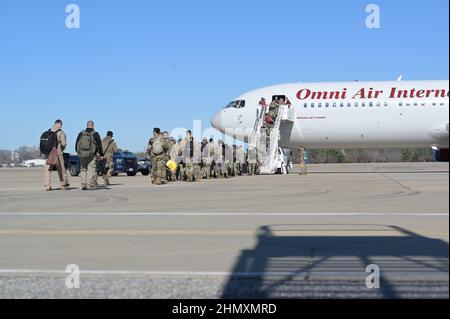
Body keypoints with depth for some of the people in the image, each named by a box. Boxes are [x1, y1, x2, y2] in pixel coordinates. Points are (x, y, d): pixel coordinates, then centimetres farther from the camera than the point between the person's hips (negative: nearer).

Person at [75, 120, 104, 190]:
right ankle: (91, 185, -1)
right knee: (91, 170, 1)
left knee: (83, 170, 12)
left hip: (82, 155, 3)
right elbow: (99, 145, -3)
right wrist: (101, 154, 9)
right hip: (91, 156, -3)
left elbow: (76, 145, 9)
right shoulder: (95, 134, -5)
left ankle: (83, 185, 8)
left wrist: (78, 152, 24)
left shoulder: (81, 134, 4)